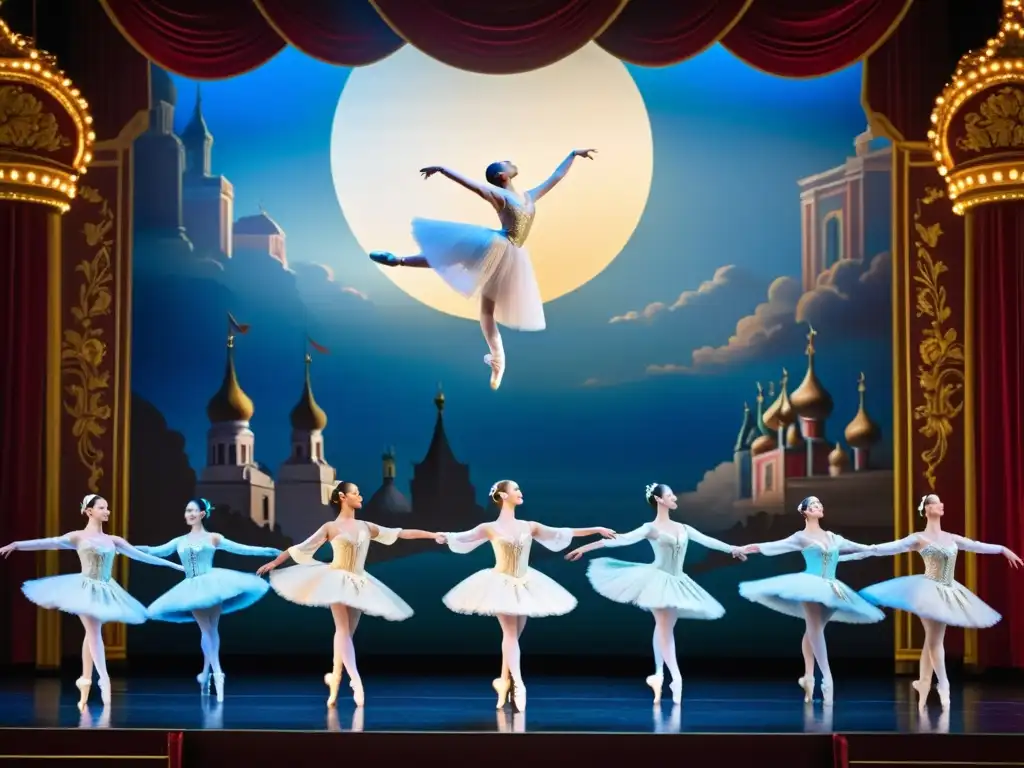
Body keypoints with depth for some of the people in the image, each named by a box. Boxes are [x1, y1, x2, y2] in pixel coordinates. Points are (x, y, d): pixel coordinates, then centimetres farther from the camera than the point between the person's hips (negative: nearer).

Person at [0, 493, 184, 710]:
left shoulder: (113, 540, 10)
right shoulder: (78, 537, -3)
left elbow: (142, 555, 13)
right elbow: (50, 542, -12)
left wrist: (175, 566, 14)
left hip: (105, 591, 5)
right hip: (86, 589, -5)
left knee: (91, 634, 9)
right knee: (94, 632, -13)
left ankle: (85, 682, 17)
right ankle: (104, 680, -18)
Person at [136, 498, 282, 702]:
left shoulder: (213, 538, 5)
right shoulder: (180, 541, 14)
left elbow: (241, 549, 4)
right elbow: (157, 551, 10)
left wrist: (268, 551, -3)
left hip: (212, 583, -3)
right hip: (193, 589, 3)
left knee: (212, 629, -3)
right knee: (206, 630, -3)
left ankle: (206, 674, 6)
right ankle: (216, 672, -5)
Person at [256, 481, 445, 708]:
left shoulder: (366, 527, 11)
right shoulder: (330, 527, -1)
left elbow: (400, 533, 11)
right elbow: (301, 548, 1)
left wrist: (433, 535, 8)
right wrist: (273, 562, 0)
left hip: (358, 584, 5)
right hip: (336, 580, -5)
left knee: (345, 633, 6)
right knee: (343, 630, -15)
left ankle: (335, 679, 17)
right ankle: (356, 681, -27)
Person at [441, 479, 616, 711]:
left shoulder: (529, 527, 6)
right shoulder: (490, 528, -6)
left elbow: (562, 534, 7)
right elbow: (464, 537, -17)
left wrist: (597, 530, 6)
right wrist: (446, 537, -40)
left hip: (525, 585, 5)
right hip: (501, 584, -5)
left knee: (512, 635, 8)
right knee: (510, 634, -11)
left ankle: (504, 681, 19)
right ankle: (517, 684, -17)